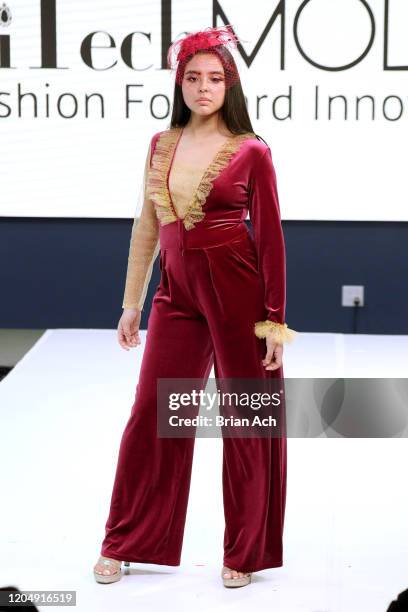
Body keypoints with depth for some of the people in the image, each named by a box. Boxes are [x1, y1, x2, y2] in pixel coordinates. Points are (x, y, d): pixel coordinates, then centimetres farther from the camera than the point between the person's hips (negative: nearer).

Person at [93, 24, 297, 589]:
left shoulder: (251, 151, -5)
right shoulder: (161, 145, 7)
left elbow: (270, 240, -4)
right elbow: (146, 228, 12)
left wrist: (275, 320, -7)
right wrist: (131, 304, 12)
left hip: (237, 289, -4)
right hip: (177, 291, 4)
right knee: (150, 416, 6)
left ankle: (243, 553, 20)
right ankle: (123, 544, 21)